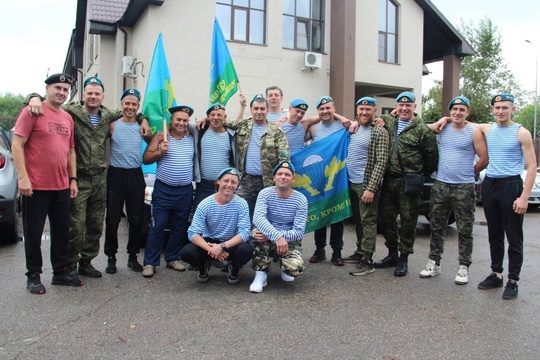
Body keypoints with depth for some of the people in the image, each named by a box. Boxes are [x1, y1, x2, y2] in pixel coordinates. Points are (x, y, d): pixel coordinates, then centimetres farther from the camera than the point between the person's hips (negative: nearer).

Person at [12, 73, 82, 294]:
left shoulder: (67, 118, 12)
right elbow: (17, 146, -11)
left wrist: (73, 179, 13)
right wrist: (23, 177, -17)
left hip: (62, 187, 7)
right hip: (36, 186, -6)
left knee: (62, 231, 13)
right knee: (34, 233, 5)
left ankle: (60, 272, 25)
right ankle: (33, 276, 18)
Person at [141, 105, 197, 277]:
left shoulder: (192, 138, 6)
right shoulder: (161, 136, 0)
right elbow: (146, 159, 0)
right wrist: (160, 151, -16)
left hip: (185, 191, 3)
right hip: (163, 190, -3)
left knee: (180, 228, 12)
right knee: (157, 227, -1)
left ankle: (173, 258, 27)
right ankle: (150, 263, 8)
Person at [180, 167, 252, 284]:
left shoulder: (241, 204, -13)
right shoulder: (205, 204, -12)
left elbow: (245, 232, -22)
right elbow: (193, 233, -16)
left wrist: (222, 246, -35)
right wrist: (210, 249, -33)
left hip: (232, 244, -1)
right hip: (209, 242, 1)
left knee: (246, 251, -33)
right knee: (186, 252, -26)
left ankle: (234, 268, 5)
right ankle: (204, 265, 11)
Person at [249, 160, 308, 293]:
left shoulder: (301, 200, -12)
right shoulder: (265, 194, -11)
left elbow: (299, 232, -18)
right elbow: (258, 218, -29)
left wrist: (269, 235, -30)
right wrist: (277, 236, -46)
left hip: (290, 241, 0)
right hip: (269, 239, 0)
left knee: (295, 268, -30)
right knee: (257, 232, -34)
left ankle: (284, 268, 10)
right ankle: (261, 274, -14)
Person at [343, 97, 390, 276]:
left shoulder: (379, 132, -10)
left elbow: (381, 162, -15)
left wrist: (371, 188, -20)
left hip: (366, 184, -7)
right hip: (351, 183, 7)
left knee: (368, 222, -2)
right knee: (358, 220, 15)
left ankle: (367, 261, 3)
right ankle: (360, 252, 27)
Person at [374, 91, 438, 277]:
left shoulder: (422, 129, -5)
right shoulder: (388, 122, 10)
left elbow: (432, 156, -3)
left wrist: (421, 174, 2)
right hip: (389, 180, 5)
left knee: (408, 222, 3)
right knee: (385, 218, 11)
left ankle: (403, 258, 17)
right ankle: (392, 254, 28)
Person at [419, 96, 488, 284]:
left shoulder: (474, 132, -3)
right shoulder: (442, 128, 7)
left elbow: (484, 159, -2)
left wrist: (468, 172, 6)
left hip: (464, 188, -3)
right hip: (440, 186, 4)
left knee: (464, 230, 4)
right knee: (437, 227, 10)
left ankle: (463, 268, 14)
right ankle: (434, 263, 22)